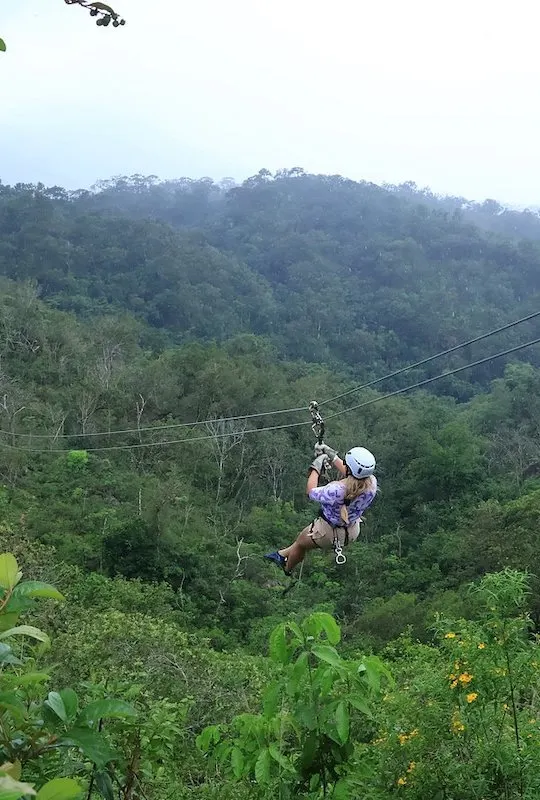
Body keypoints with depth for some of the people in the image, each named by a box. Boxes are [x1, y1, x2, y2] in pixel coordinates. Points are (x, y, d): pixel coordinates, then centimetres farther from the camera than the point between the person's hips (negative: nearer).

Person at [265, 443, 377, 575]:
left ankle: (286, 573, 50)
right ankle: (283, 555, 51)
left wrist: (316, 467, -8)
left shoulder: (337, 490, -40)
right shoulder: (372, 483, -25)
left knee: (300, 542, 27)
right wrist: (332, 456, 2)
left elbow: (310, 491, -20)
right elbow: (351, 476, -1)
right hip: (352, 533, 5)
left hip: (329, 533, -5)